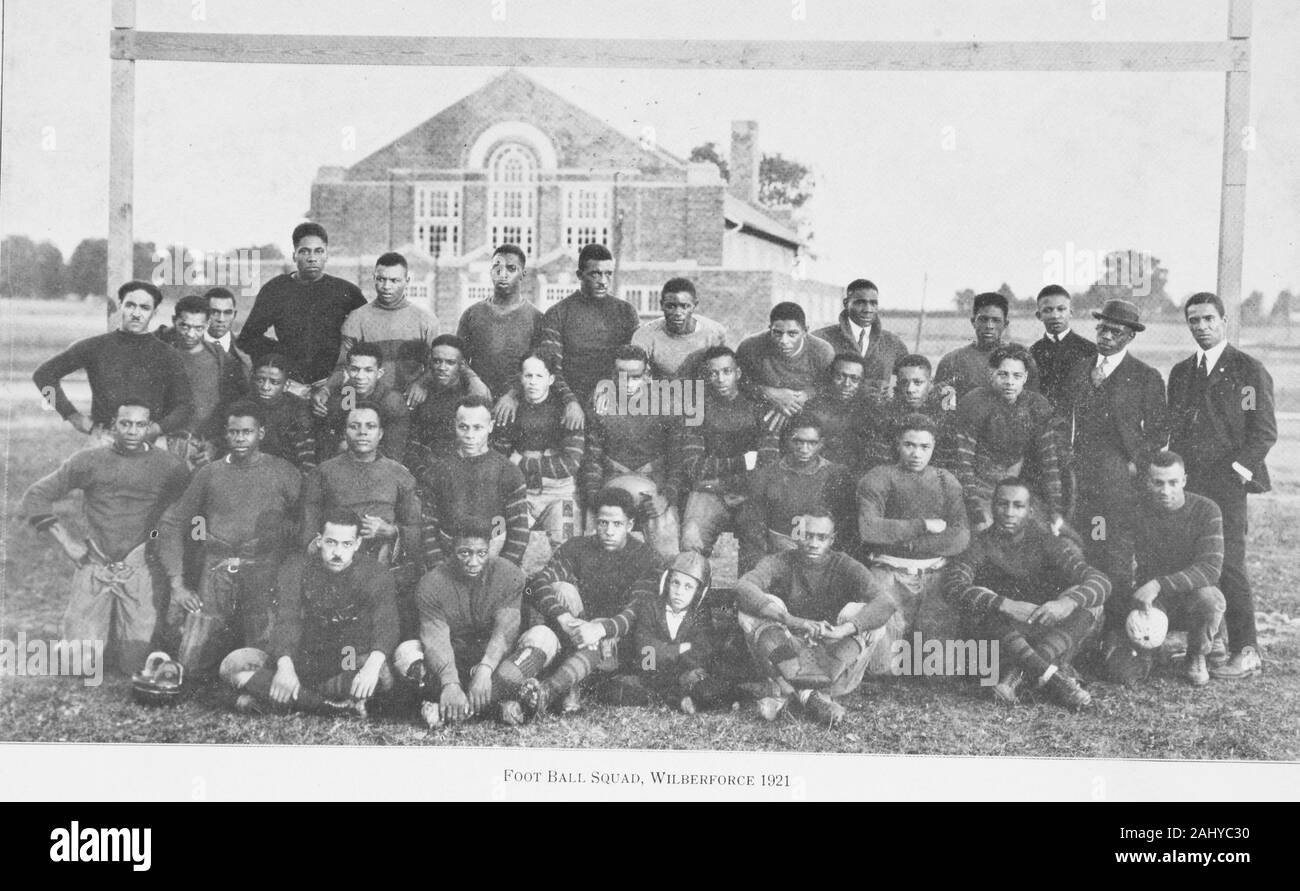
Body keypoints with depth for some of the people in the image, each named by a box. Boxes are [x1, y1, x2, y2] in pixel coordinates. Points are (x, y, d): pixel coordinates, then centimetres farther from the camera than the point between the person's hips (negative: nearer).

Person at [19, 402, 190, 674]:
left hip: (140, 568, -1)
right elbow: (36, 496, 5)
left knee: (135, 664, -3)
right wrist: (66, 541, -1)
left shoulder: (168, 466, -1)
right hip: (94, 565, 1)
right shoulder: (89, 461, 1)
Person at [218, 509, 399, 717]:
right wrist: (285, 666, -38)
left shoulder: (373, 574, -7)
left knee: (382, 676, -35)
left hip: (349, 665, -2)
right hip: (301, 659, 2)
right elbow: (286, 620, -18)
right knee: (233, 664, -20)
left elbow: (386, 623, -23)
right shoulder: (296, 569, -4)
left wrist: (372, 665, -44)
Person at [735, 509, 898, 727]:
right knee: (749, 610, -21)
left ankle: (784, 691, -29)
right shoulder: (780, 563, -3)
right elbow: (743, 587, -24)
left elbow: (886, 603, -19)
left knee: (867, 618, -23)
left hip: (833, 657, 0)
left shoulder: (845, 567, -2)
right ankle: (809, 695, -33)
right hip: (787, 654, 0)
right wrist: (790, 620, -39)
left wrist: (843, 630, -37)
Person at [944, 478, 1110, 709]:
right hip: (1000, 642, -2)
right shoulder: (981, 543, -4)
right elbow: (953, 586, -23)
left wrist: (1067, 603, -36)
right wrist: (1005, 605, -37)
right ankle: (1052, 678, -41)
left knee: (1089, 602, -20)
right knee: (980, 599, -28)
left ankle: (1015, 674, -36)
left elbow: (1101, 582, -13)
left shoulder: (1046, 540, -1)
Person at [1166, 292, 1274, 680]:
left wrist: (1235, 471, -10)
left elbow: (1265, 432, -3)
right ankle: (1193, 644, 9)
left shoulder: (1249, 370, 0)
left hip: (1226, 485, -5)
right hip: (1184, 484, 5)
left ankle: (1245, 654, -1)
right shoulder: (1180, 372, 18)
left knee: (1228, 565, -8)